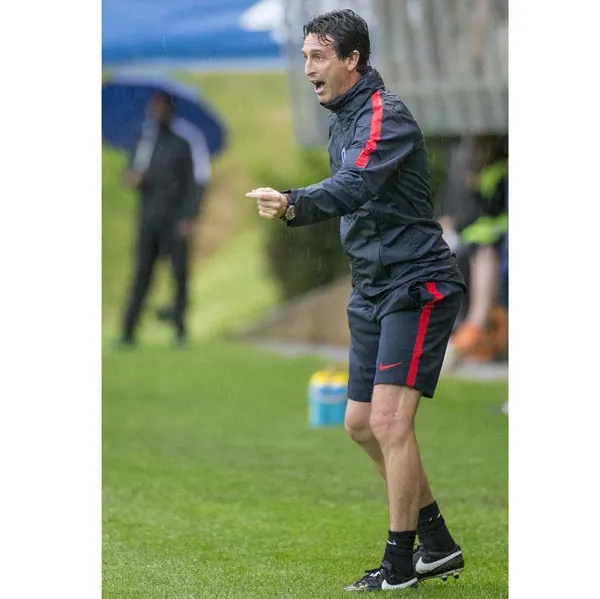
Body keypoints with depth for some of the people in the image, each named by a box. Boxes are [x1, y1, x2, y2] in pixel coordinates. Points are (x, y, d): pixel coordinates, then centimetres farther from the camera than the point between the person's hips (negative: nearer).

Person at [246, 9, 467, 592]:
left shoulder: (385, 115, -18)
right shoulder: (342, 119, 12)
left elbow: (354, 186, -34)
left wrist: (294, 203, -51)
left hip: (416, 286, -10)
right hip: (373, 291, 10)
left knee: (389, 418, -14)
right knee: (361, 423, 12)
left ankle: (400, 565, -6)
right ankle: (437, 544, 23)